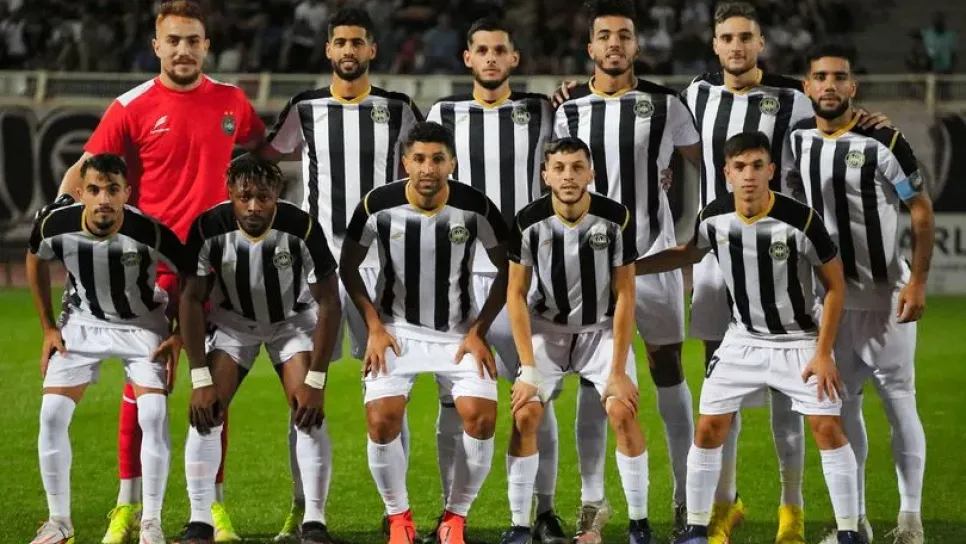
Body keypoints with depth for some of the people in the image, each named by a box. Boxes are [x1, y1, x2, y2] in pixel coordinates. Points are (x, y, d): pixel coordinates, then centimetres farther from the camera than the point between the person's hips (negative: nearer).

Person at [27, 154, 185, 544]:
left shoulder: (149, 233, -31)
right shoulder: (55, 225, -23)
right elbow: (35, 261, 3)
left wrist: (178, 337, -13)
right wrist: (49, 327, 4)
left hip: (143, 325, -2)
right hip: (82, 322, 3)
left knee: (154, 417, -17)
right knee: (52, 415, -7)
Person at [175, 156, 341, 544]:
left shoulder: (302, 229, -31)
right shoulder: (208, 229, -27)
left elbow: (329, 303, -21)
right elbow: (192, 300, -16)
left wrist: (315, 381, -23)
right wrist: (200, 379, -20)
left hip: (294, 319, -1)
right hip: (232, 319, 1)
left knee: (309, 414, -17)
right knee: (205, 413, -12)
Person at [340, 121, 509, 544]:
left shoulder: (476, 207, -14)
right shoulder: (378, 206, -14)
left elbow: (507, 270, 0)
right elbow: (348, 267, 2)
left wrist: (479, 331, -6)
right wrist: (375, 327, -6)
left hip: (459, 331, 0)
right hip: (397, 330, 0)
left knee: (481, 417, -20)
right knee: (381, 420, -20)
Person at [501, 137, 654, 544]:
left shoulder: (616, 219, -19)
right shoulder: (529, 222, -17)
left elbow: (625, 295, -13)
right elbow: (516, 294, -8)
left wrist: (618, 370, -16)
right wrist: (528, 367, -14)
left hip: (603, 328, -1)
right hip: (548, 328, 1)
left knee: (623, 413, -17)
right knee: (524, 415, -14)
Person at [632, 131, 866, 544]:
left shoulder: (801, 220, -23)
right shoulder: (713, 217, -11)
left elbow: (835, 285, -12)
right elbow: (689, 253, 13)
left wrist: (823, 352, -15)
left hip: (798, 340, -4)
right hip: (743, 340, 4)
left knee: (828, 429, -11)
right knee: (708, 429, 1)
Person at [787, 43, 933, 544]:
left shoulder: (882, 141, -14)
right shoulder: (797, 140, 1)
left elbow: (922, 212, -10)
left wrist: (918, 281, -17)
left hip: (885, 293, -5)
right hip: (829, 292, 5)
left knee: (898, 402, -1)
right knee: (842, 405, 7)